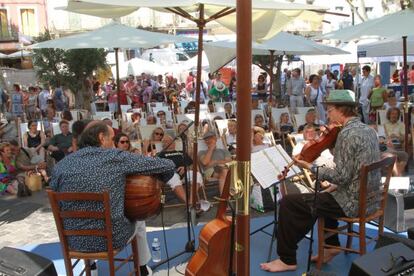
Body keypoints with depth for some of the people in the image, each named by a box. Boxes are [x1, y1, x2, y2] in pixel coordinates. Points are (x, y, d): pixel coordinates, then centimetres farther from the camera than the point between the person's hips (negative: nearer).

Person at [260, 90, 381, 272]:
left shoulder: (347, 133, -20)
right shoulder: (368, 130, 9)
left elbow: (341, 177, -24)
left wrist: (310, 167, -16)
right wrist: (331, 143, 10)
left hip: (352, 202, -10)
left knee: (288, 203, -7)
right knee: (322, 197, 35)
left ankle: (287, 260, 5)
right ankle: (331, 246, 32)